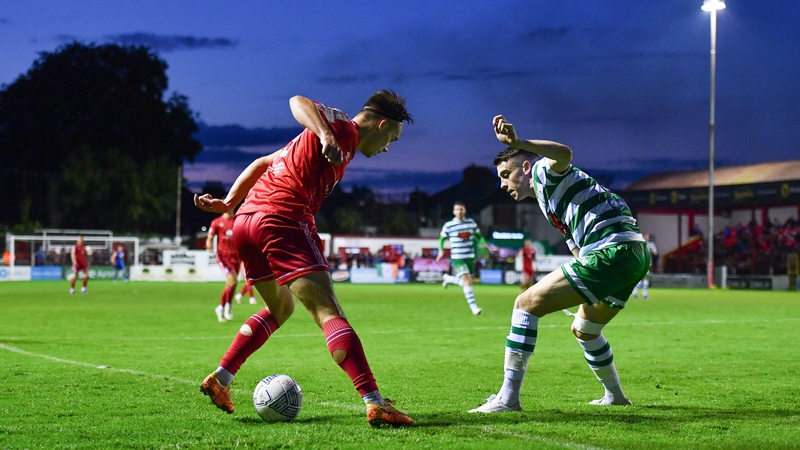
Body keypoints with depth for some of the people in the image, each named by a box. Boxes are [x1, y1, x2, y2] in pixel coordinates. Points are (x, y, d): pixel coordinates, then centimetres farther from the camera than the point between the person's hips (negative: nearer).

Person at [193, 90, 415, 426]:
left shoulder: (339, 135, 28)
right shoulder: (344, 130, 1)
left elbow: (264, 162, 27)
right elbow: (299, 102, -17)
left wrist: (229, 203, 23)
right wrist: (327, 137, -33)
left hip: (245, 222, 10)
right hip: (282, 220, -10)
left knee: (280, 308, 27)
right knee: (329, 313, -15)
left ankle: (219, 380, 24)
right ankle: (375, 404, -23)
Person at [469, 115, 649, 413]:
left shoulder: (543, 171, 1)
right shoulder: (548, 200, 30)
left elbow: (563, 154, -26)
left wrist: (517, 143, -38)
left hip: (612, 250, -11)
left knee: (527, 304, -10)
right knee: (583, 329, 32)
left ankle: (508, 398, -13)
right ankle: (614, 396, 44)